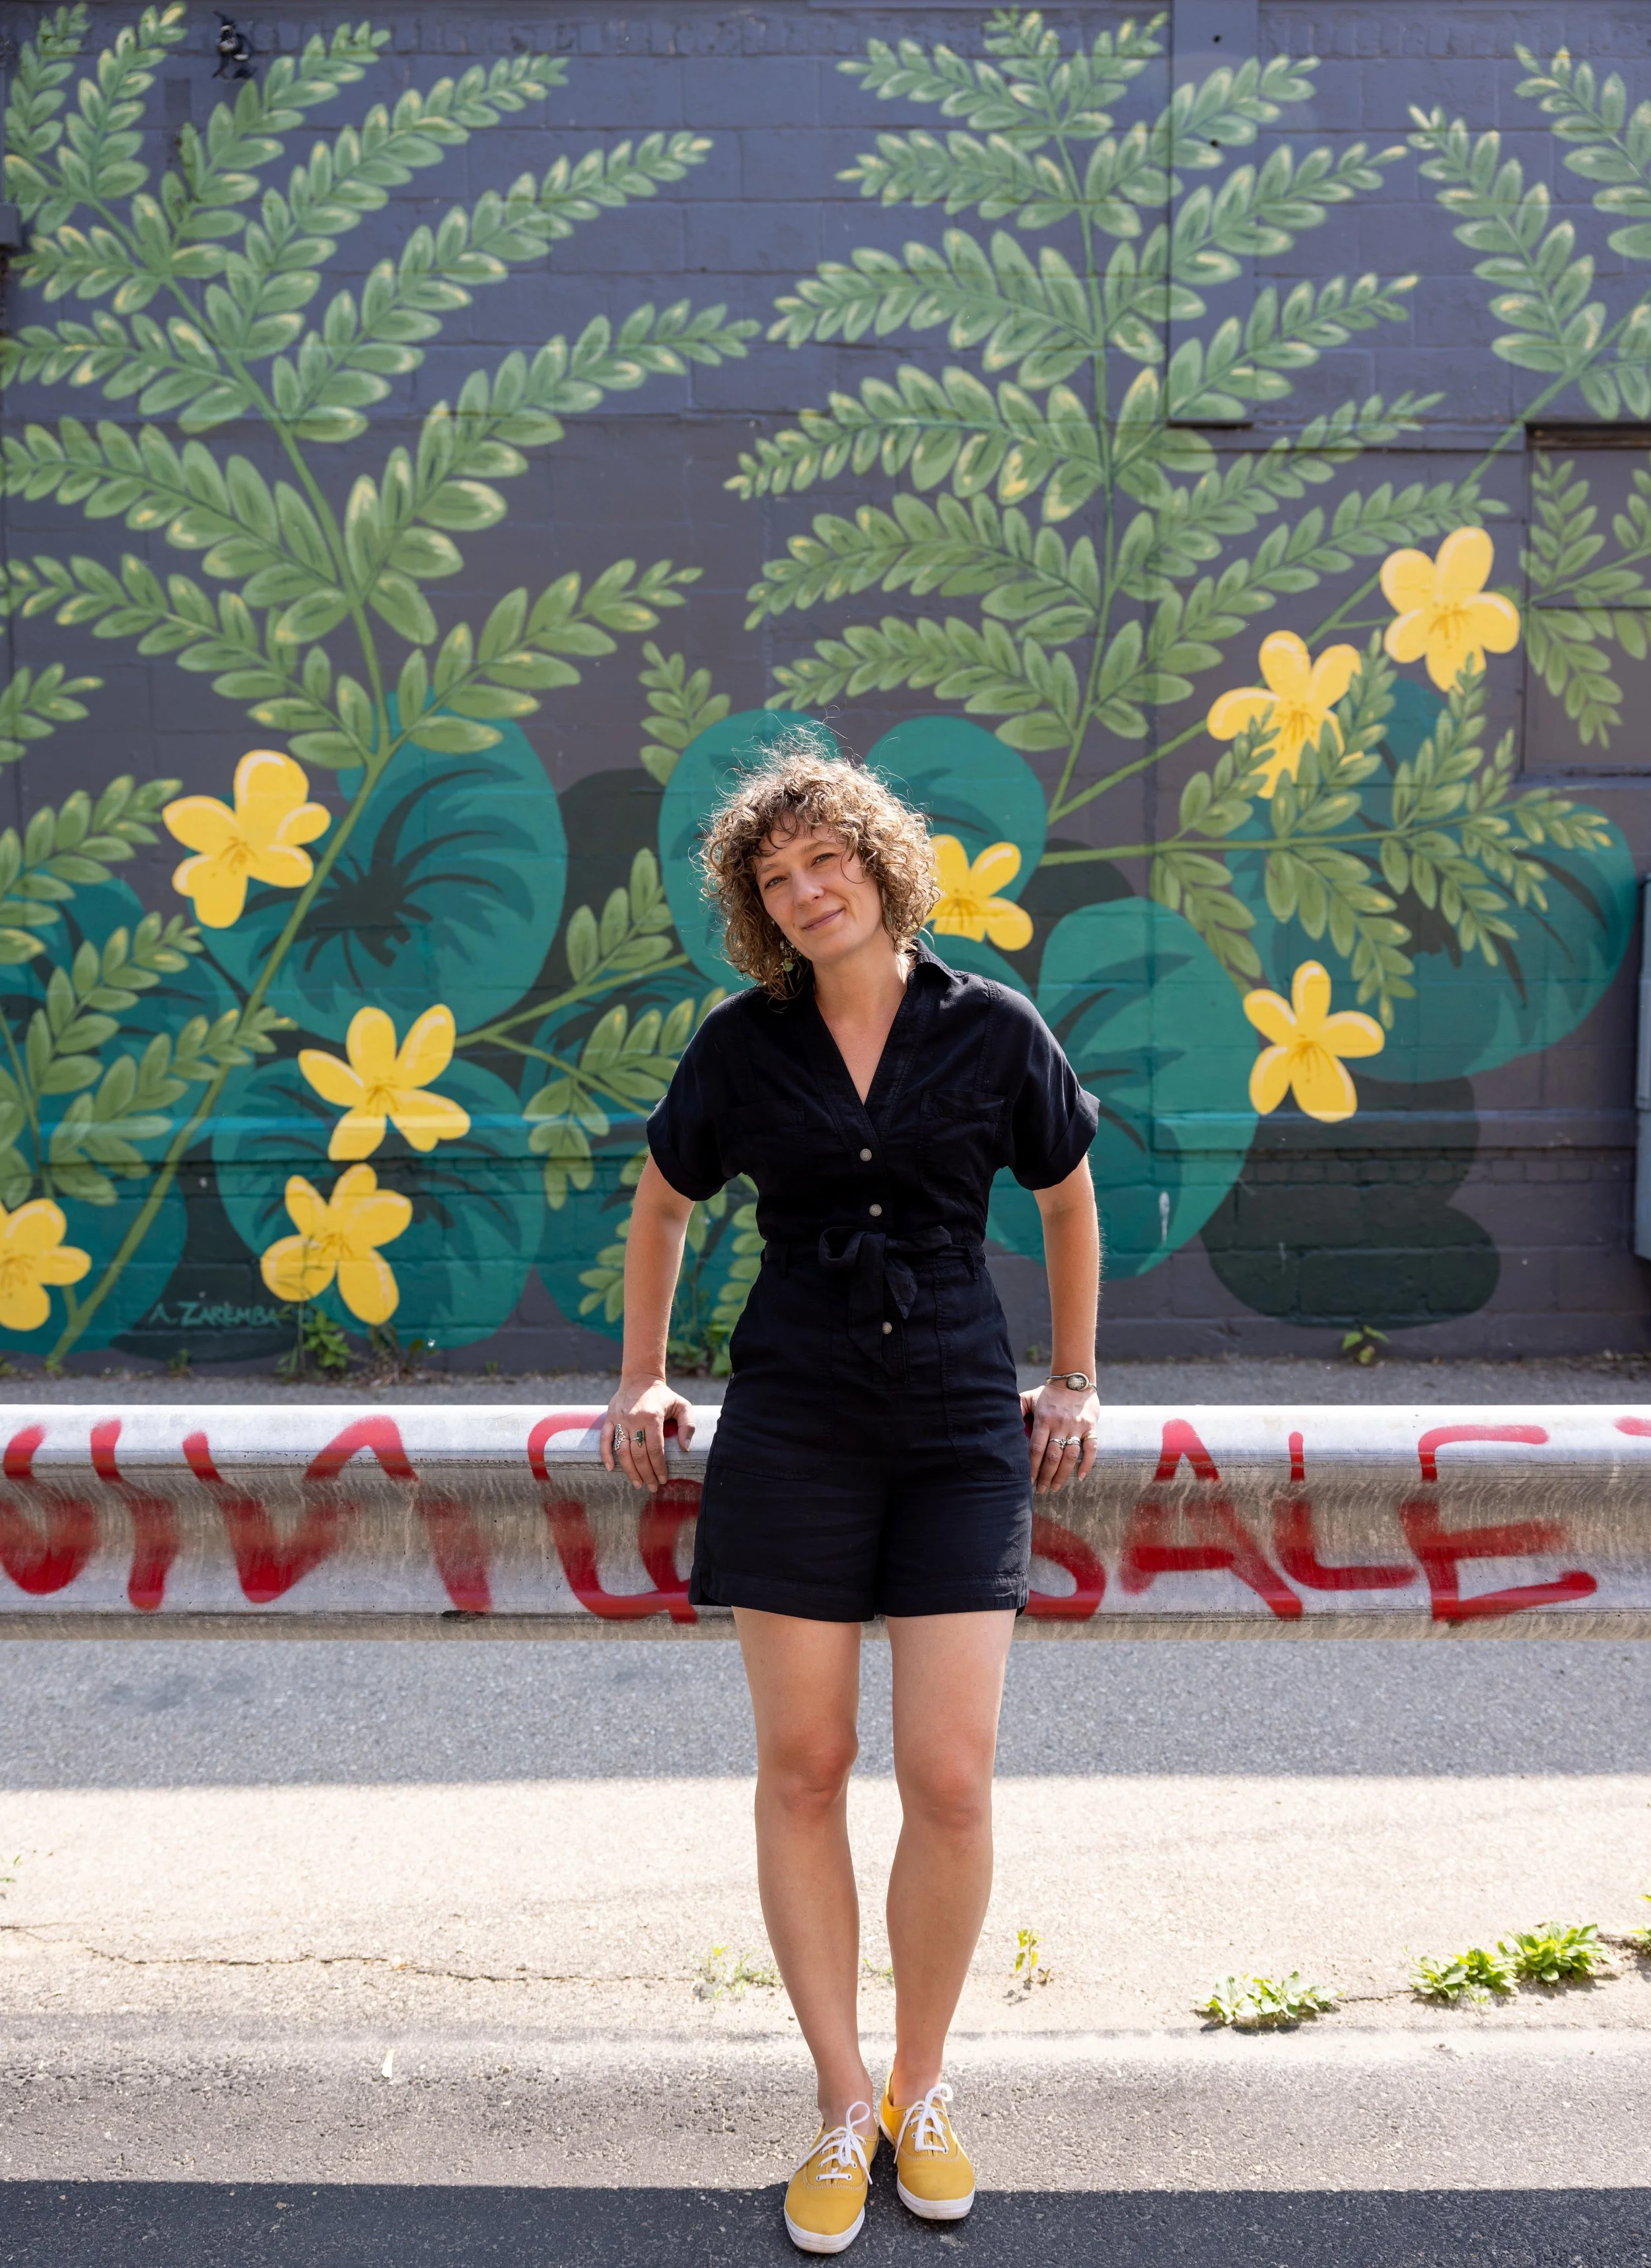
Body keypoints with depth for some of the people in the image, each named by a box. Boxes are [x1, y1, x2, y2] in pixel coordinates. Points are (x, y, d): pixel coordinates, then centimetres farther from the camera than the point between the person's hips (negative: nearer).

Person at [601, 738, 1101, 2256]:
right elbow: (663, 1207, 17)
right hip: (792, 1424, 1)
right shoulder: (741, 1047, 1)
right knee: (802, 1771, 4)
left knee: (951, 1782, -3)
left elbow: (1069, 1201, 14)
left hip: (962, 1428, -1)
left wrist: (1074, 1381, 17)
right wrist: (642, 1383, 18)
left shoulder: (993, 1031, -1)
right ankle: (843, 2105, 23)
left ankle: (923, 2086, 23)